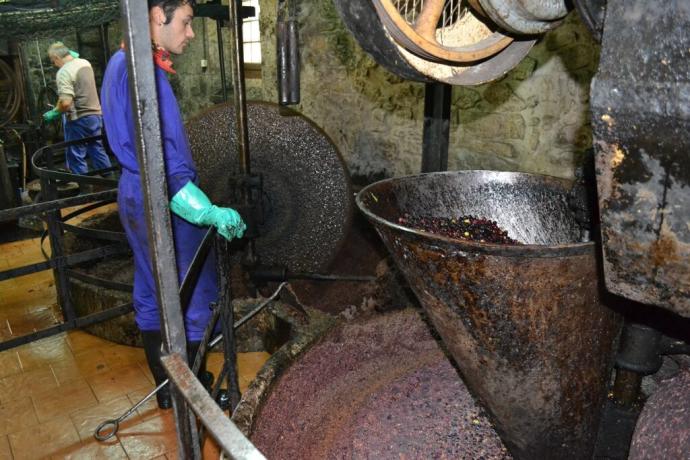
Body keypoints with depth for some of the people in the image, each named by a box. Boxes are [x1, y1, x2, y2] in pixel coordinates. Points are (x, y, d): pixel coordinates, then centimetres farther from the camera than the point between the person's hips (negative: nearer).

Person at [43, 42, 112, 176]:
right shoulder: (85, 63, 7)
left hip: (78, 119, -8)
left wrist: (54, 112, -8)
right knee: (97, 151, 17)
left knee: (76, 156, 2)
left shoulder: (64, 72, -16)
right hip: (95, 114, 8)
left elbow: (66, 102, -25)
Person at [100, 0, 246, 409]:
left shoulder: (121, 63, 12)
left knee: (152, 295, 17)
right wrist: (211, 212, -27)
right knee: (193, 297, 4)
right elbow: (161, 161, -26)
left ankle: (166, 388, 32)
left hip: (134, 196, 10)